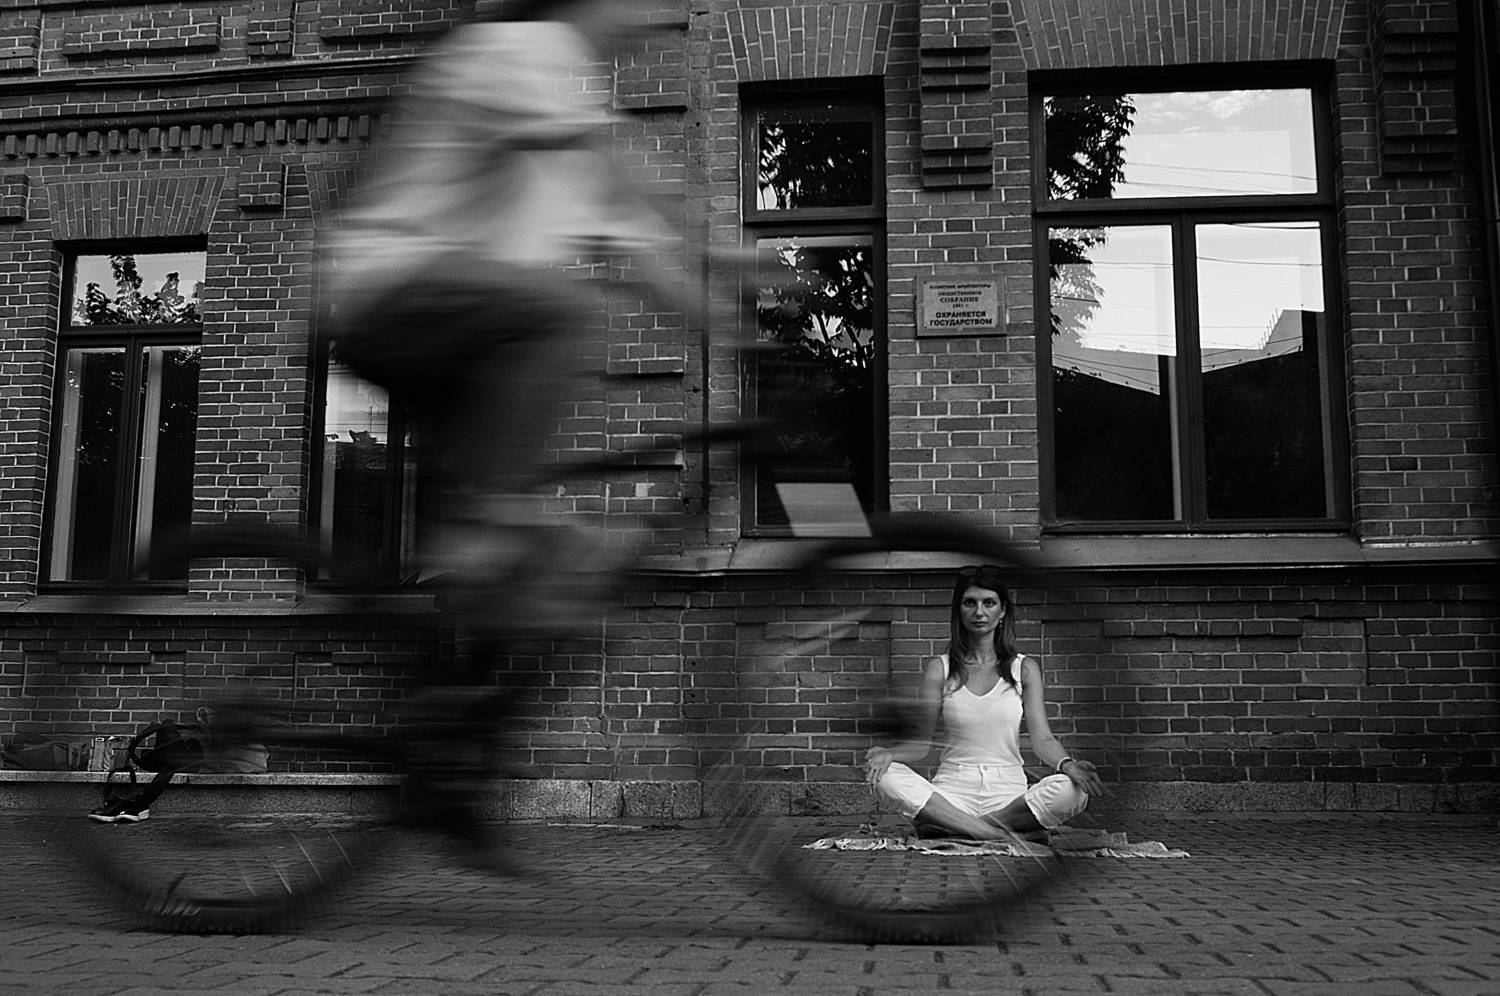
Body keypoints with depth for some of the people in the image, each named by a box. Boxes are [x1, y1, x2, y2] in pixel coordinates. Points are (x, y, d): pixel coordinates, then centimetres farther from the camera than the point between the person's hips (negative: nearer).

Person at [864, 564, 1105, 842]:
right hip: (952, 792, 0)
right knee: (886, 775, -29)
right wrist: (888, 753, -16)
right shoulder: (939, 669, 8)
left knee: (1072, 790, -30)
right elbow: (922, 741, 6)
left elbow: (1042, 739, 2)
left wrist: (1068, 764, -20)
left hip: (1009, 793, 0)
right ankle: (1004, 834, -26)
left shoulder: (1024, 669, 9)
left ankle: (948, 826, -20)